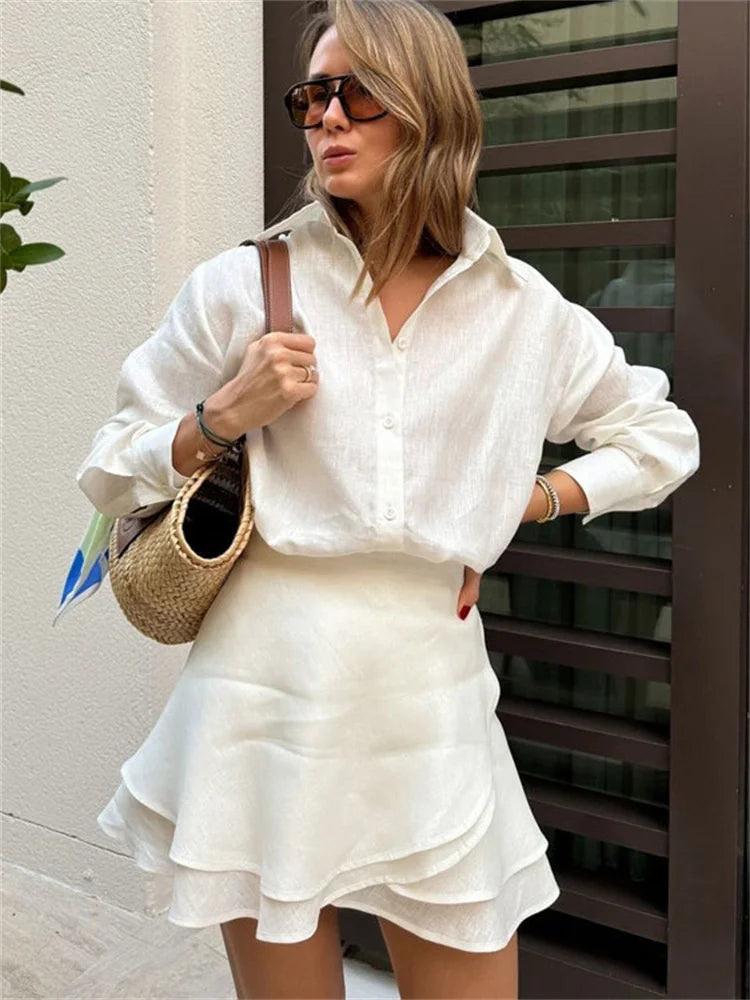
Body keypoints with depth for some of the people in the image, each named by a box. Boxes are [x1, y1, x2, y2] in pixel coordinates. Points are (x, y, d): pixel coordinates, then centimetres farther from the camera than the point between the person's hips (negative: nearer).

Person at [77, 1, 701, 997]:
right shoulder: (240, 286, -2)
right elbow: (110, 476, 5)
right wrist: (225, 416, -13)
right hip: (271, 689, -1)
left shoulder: (523, 309, 2)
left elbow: (665, 437, 16)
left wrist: (526, 502, 3)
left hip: (429, 696, 2)